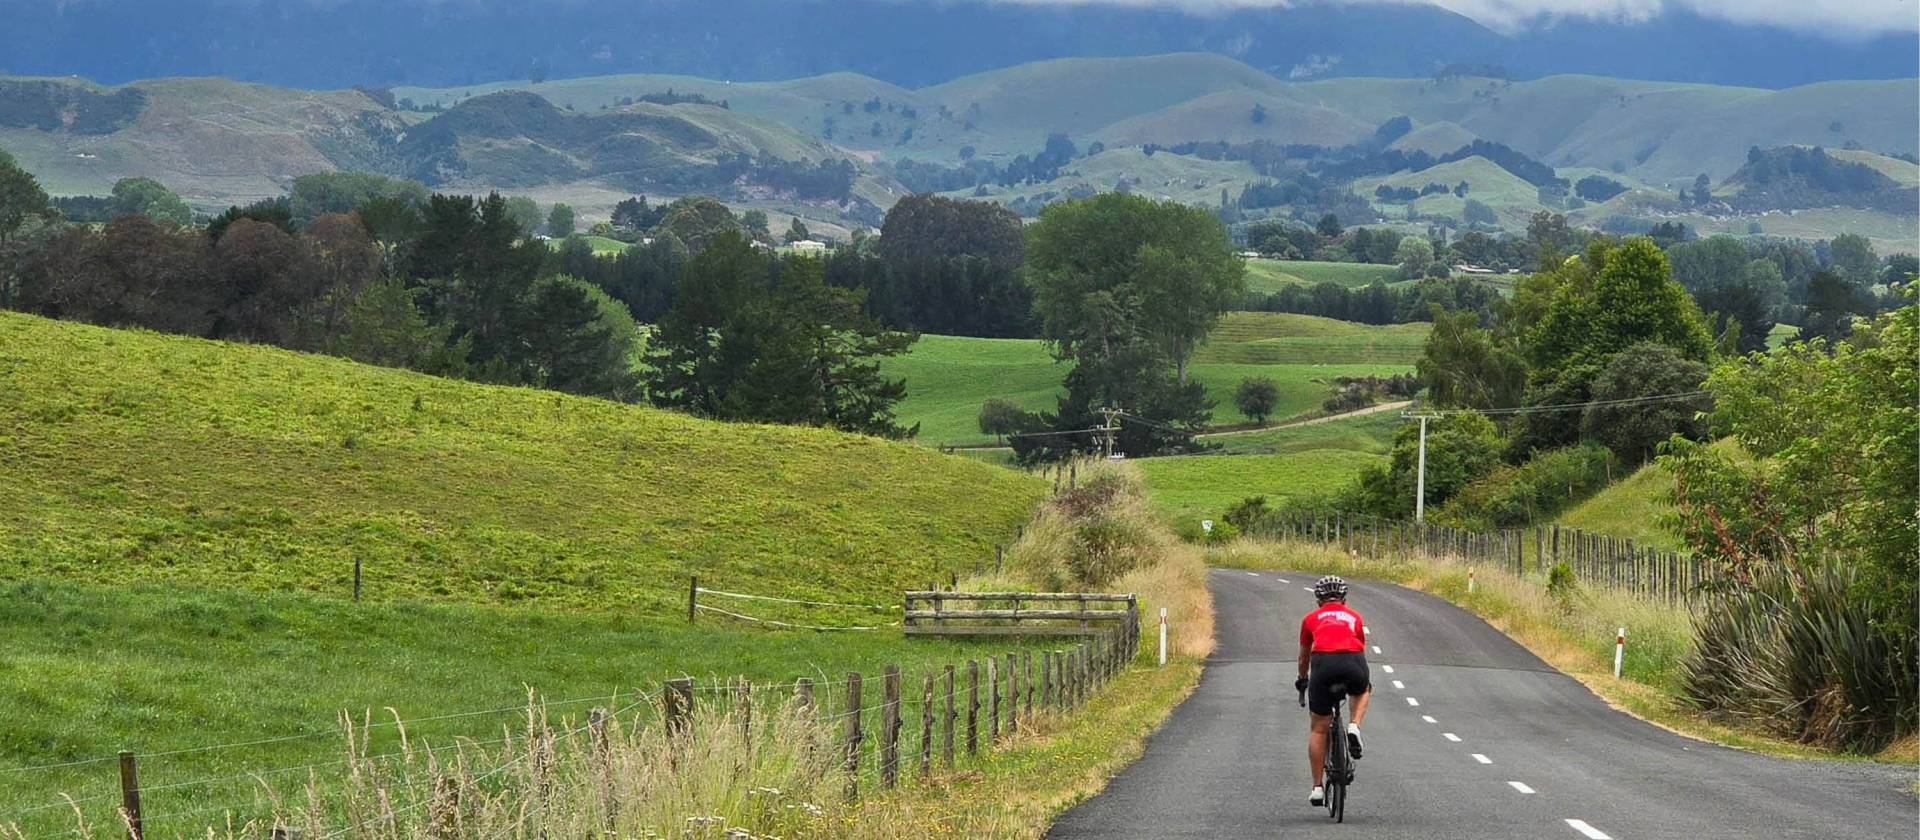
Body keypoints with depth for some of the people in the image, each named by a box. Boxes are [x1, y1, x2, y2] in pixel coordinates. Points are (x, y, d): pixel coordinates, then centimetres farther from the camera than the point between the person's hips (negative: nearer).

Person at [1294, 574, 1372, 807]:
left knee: (1319, 729, 12)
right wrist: (1365, 679, 60)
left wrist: (1302, 680, 60)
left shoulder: (1311, 618, 28)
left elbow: (1304, 657, 41)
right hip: (1354, 662, 1)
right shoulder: (1354, 617, 29)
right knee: (1363, 690, 37)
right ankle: (1354, 728, 10)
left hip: (1324, 663, -1)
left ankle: (1318, 788, 11)